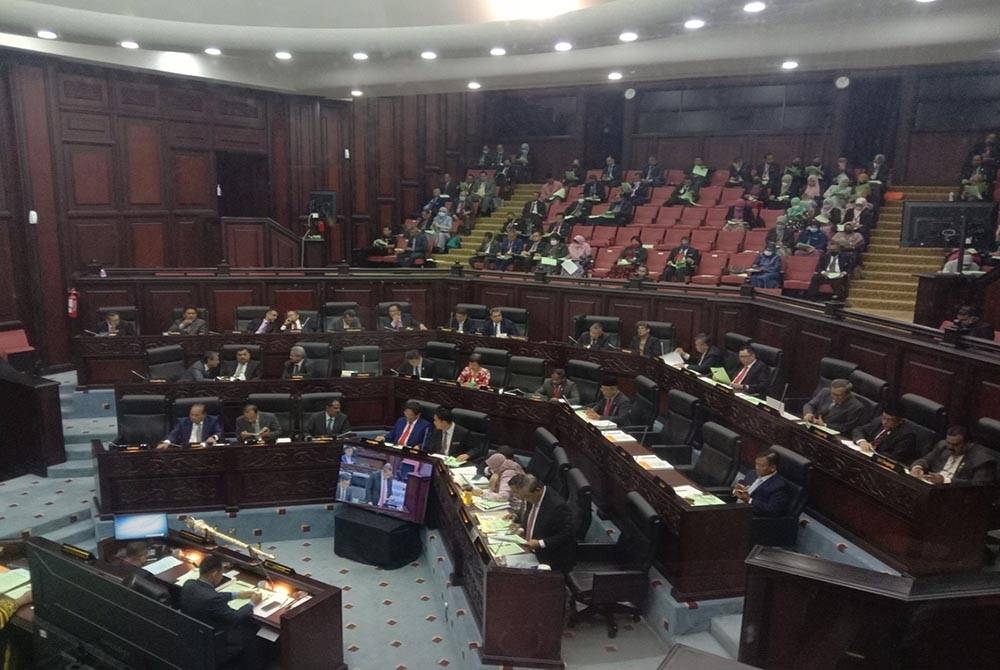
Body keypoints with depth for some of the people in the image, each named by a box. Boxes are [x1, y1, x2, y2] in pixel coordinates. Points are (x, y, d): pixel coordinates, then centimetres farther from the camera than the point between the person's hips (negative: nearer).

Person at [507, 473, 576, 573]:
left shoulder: (558, 506, -25)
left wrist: (540, 543, -23)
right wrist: (522, 529, 0)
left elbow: (566, 535, -19)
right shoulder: (532, 498, 0)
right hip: (530, 551, 8)